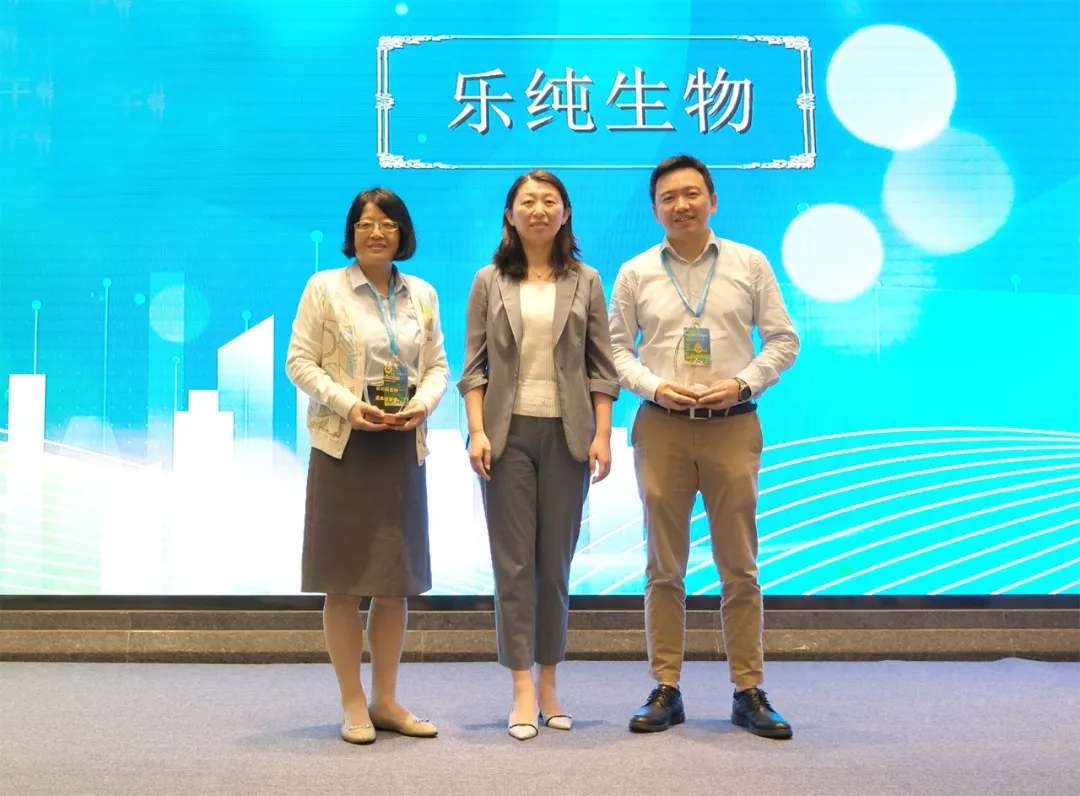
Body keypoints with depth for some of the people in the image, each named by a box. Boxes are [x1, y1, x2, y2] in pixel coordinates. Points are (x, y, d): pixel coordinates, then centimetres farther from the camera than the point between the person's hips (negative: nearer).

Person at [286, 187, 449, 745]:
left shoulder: (422, 294, 12)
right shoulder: (324, 287, 1)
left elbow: (439, 365, 12)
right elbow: (299, 362, -3)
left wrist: (423, 403, -8)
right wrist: (348, 405, -16)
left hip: (402, 447, 4)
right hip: (343, 445, -4)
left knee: (397, 578, 7)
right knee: (345, 581, 0)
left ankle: (385, 700, 19)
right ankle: (353, 705, 11)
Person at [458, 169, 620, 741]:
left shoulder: (585, 282, 8)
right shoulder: (489, 283, 7)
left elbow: (601, 367, 6)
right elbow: (474, 367, 3)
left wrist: (602, 435, -2)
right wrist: (477, 431, -8)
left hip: (565, 433, 1)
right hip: (508, 432, 0)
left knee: (556, 561, 6)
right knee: (513, 561, -1)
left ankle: (549, 684, 17)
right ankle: (523, 692, 4)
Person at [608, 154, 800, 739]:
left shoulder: (750, 264, 6)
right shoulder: (635, 274, 7)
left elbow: (782, 339, 6)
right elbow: (616, 349, 7)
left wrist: (741, 384, -9)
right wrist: (656, 387, -10)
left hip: (731, 425, 0)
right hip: (661, 428, 1)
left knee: (739, 567, 3)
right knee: (664, 567, 5)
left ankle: (749, 692, 12)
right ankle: (665, 691, 14)